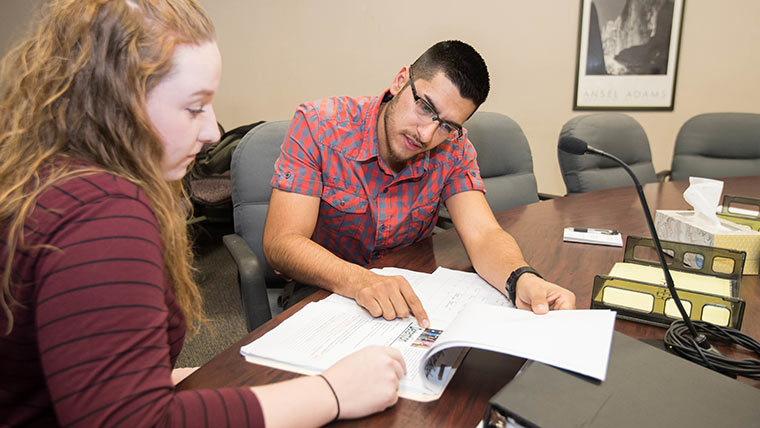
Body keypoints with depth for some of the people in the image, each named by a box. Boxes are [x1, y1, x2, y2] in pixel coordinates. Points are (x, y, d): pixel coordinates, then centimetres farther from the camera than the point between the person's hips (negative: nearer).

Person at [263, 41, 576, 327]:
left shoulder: (453, 148, -7)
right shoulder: (318, 125, -17)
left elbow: (482, 233, -16)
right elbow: (281, 243, -23)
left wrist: (523, 280, -39)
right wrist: (360, 281, -41)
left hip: (409, 300, 3)